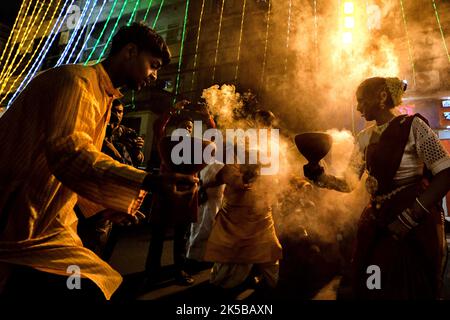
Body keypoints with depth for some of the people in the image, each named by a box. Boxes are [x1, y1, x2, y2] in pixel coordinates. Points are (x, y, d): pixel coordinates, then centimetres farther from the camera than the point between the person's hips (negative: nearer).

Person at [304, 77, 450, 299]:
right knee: (369, 289, 16)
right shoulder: (365, 137, 7)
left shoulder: (412, 125, -10)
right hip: (376, 224, 6)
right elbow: (348, 183, 7)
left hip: (415, 226, -6)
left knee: (408, 290, 9)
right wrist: (321, 177, -11)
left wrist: (411, 216, -25)